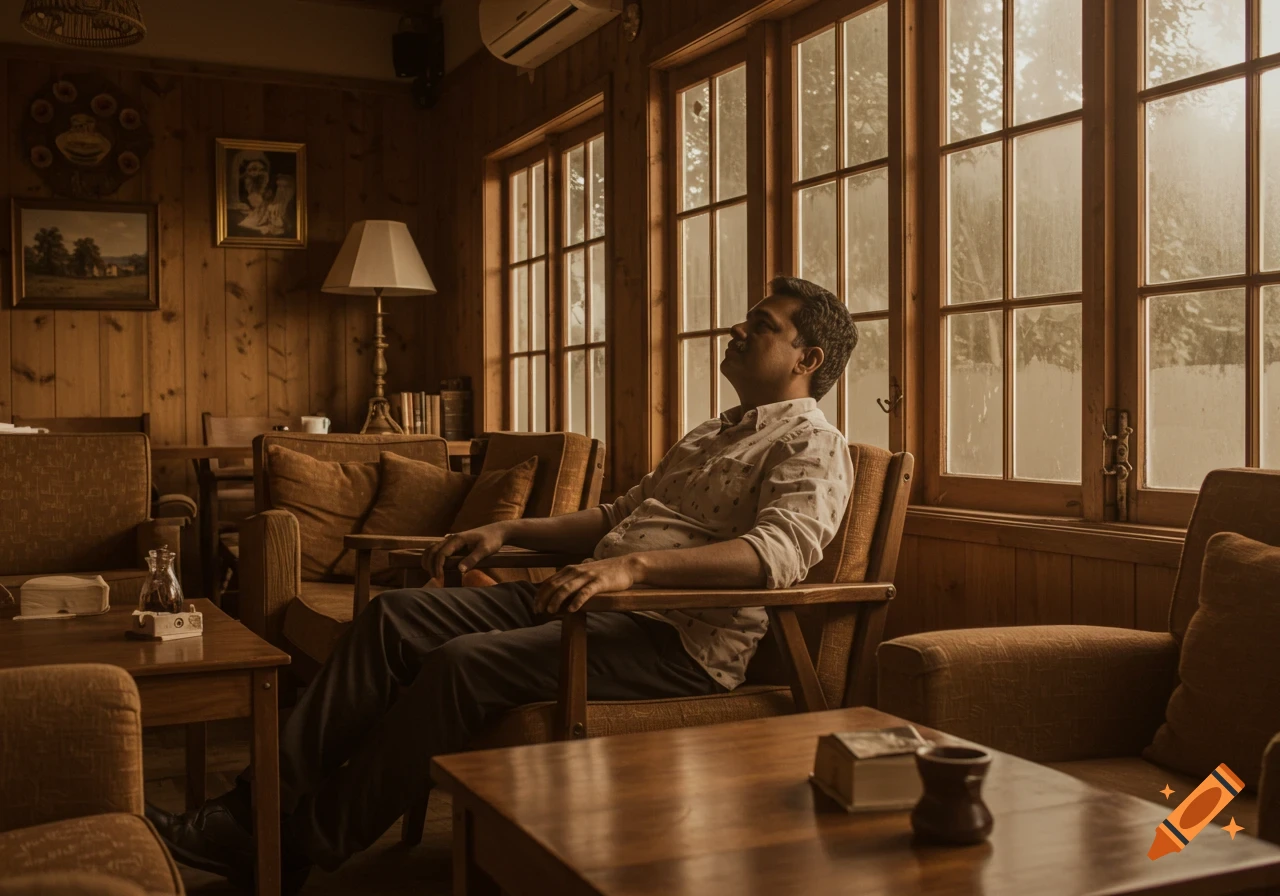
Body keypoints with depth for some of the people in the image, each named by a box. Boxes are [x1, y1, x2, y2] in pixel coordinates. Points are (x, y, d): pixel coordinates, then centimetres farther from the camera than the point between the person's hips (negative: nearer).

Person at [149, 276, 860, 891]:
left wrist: (634, 565, -33)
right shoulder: (711, 436, 28)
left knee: (465, 664, -27)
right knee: (394, 616, -5)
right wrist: (508, 531, 19)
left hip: (678, 639, -9)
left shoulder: (813, 446, -2)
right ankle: (261, 807, -7)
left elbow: (783, 549, -23)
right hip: (597, 602, 9)